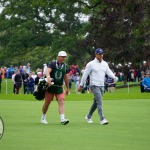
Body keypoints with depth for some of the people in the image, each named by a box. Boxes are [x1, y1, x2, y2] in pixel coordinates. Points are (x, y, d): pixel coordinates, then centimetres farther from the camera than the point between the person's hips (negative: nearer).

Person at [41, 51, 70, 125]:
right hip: (51, 86, -3)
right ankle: (43, 118, 25)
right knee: (47, 102, 6)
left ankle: (62, 119, -19)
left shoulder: (65, 66, 8)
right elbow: (47, 71, -27)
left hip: (59, 87, 3)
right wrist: (48, 77, -48)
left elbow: (65, 77, 18)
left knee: (61, 102, -11)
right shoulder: (52, 64, -8)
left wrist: (67, 88, 22)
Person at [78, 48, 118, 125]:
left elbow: (109, 72, 5)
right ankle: (102, 119, -21)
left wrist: (114, 77, -16)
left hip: (102, 86, 7)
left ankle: (88, 117, 30)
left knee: (96, 102, 14)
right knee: (99, 101, -17)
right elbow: (85, 74, -2)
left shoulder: (105, 64, 12)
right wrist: (81, 85, -1)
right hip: (94, 86, -7)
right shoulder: (91, 64, -5)